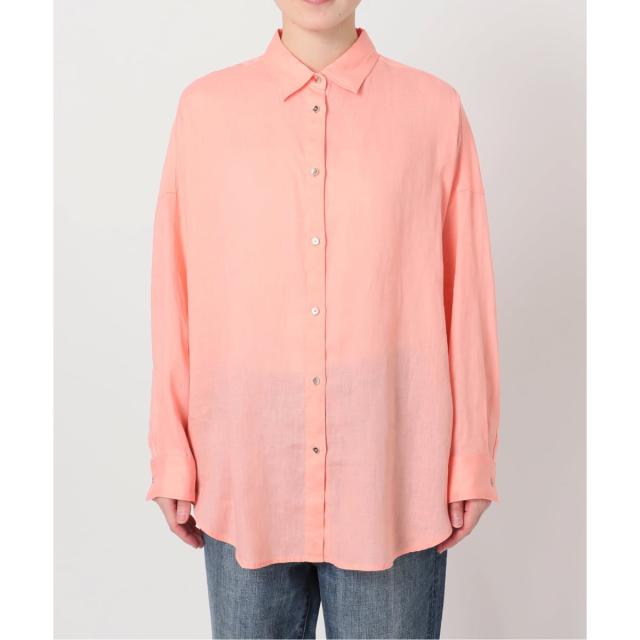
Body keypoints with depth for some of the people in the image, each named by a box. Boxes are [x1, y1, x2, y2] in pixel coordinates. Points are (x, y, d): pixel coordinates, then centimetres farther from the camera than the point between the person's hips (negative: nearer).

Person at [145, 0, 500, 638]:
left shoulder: (435, 110, 1)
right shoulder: (204, 109, 3)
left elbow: (466, 292, 1)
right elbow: (176, 292, 4)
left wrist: (472, 461, 2)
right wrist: (174, 461, 5)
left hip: (394, 485, 0)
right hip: (243, 483, 1)